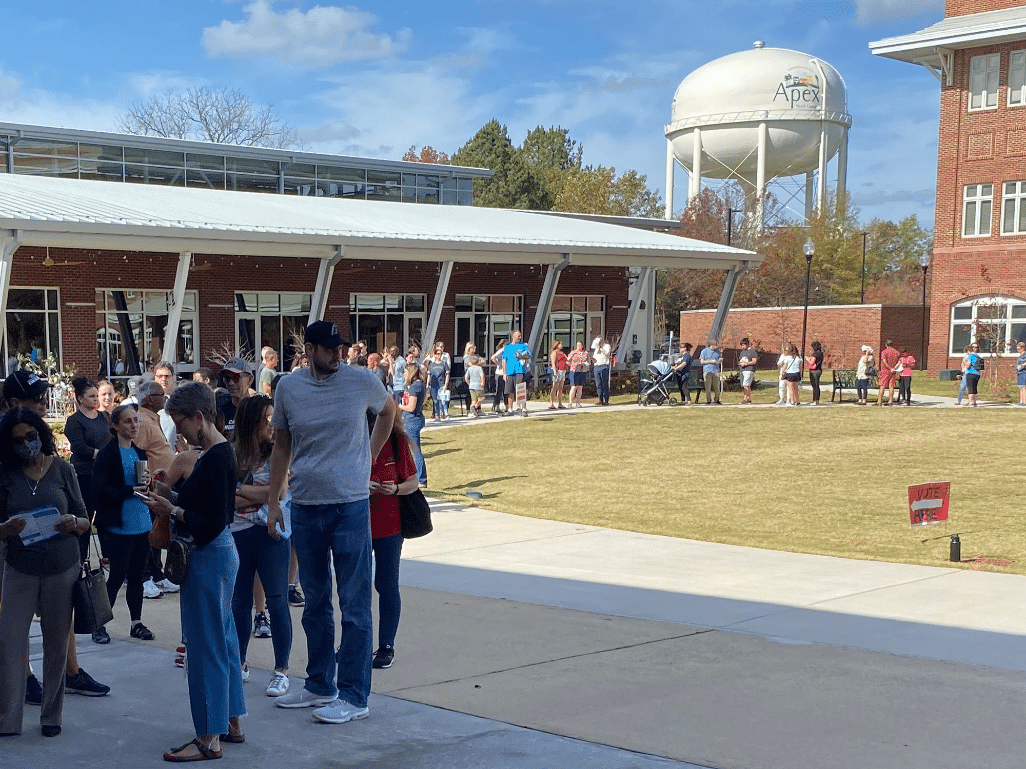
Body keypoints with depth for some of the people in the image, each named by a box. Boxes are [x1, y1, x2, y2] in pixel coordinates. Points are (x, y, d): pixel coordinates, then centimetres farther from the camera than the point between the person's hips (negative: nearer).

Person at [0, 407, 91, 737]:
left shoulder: (62, 469, -1)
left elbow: (85, 521, 3)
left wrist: (74, 523, -19)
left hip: (62, 569, 0)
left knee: (56, 644, 8)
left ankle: (52, 716, 21)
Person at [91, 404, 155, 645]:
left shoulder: (139, 452, 12)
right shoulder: (107, 455, -9)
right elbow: (99, 491, -16)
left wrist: (146, 483, -3)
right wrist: (131, 490, -20)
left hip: (141, 524, 6)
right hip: (119, 526, -6)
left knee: (137, 575, 11)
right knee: (117, 576, -2)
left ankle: (136, 623, 20)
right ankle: (99, 625, 10)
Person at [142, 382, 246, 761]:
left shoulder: (217, 457, -20)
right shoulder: (216, 453, 10)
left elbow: (212, 522, -24)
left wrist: (171, 510, -20)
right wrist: (171, 495, 6)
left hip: (209, 557, -11)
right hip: (217, 553, 11)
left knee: (206, 644, -3)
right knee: (223, 639, 17)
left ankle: (209, 738, 4)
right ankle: (231, 722, 27)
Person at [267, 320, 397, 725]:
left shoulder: (362, 381, -5)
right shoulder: (288, 388, 1)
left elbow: (388, 410, 17)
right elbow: (281, 447, 11)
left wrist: (371, 453, 8)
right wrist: (273, 502, 9)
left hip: (351, 505, -3)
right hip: (305, 506, 3)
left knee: (354, 606, -2)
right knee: (315, 604, 14)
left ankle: (353, 696, 4)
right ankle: (319, 685, 27)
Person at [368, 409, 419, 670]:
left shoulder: (398, 443, -3)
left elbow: (413, 483, 3)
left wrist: (395, 489, -17)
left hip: (390, 527, -1)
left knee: (387, 586, 2)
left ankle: (386, 646, 12)